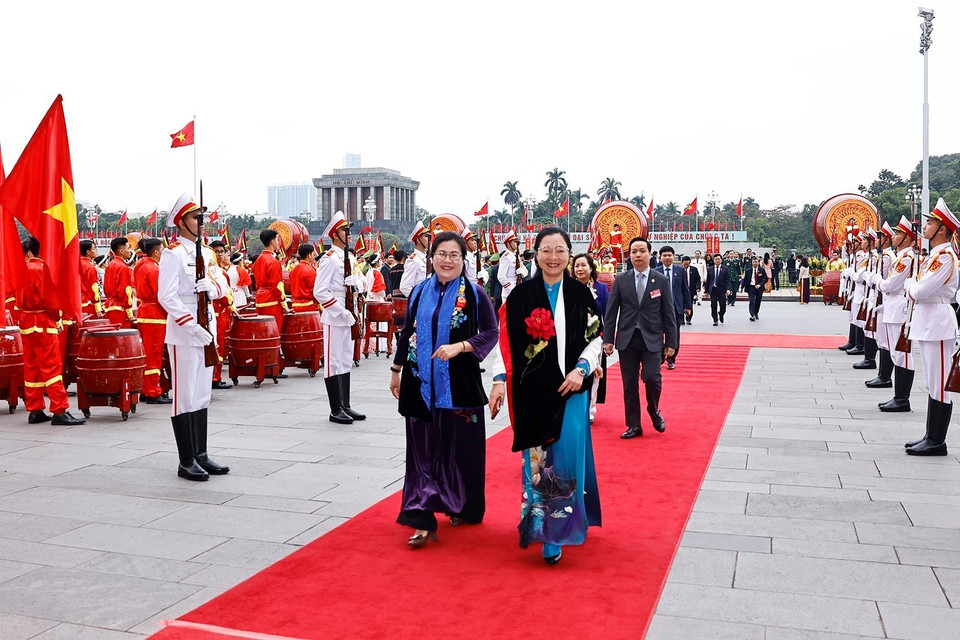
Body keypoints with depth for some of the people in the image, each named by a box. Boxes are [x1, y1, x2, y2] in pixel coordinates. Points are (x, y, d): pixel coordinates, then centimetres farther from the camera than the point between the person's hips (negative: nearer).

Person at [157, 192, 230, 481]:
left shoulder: (207, 253, 14)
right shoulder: (173, 254, -9)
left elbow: (223, 284, 12)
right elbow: (166, 297, -16)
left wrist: (212, 286, -12)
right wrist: (193, 327, -22)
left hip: (207, 330, 8)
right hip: (183, 334, -8)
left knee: (202, 395, 12)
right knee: (185, 398, -1)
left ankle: (201, 455, 21)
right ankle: (186, 462, 7)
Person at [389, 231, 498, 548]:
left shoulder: (474, 293, -3)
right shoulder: (419, 292, 8)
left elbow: (491, 333, -5)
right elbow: (407, 333, 15)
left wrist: (460, 347, -19)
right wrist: (396, 371, 17)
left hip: (459, 384, -3)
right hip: (421, 384, 3)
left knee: (460, 447, 6)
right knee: (423, 450, 2)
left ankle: (463, 507, 27)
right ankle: (422, 519, 3)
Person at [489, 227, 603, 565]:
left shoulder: (582, 295, 4)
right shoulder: (521, 295, 1)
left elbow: (595, 338, 5)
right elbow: (506, 341, 0)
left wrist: (581, 369, -10)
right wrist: (499, 379, -8)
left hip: (570, 390, 0)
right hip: (532, 391, 0)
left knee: (567, 457, -3)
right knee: (538, 460, 6)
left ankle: (562, 524, 11)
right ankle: (545, 531, 22)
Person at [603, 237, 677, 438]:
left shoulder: (661, 280, 2)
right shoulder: (621, 281, 4)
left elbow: (669, 313, 3)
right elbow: (611, 313, 4)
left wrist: (671, 342, -1)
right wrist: (608, 339, -3)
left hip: (652, 339, -1)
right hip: (627, 339, 2)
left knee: (651, 378, -15)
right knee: (630, 384, 5)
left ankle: (654, 411, 15)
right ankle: (634, 425, 16)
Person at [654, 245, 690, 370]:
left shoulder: (680, 270, 5)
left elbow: (685, 289, 8)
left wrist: (688, 306, 5)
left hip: (676, 307, 1)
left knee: (675, 335, 4)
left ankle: (671, 360, 17)